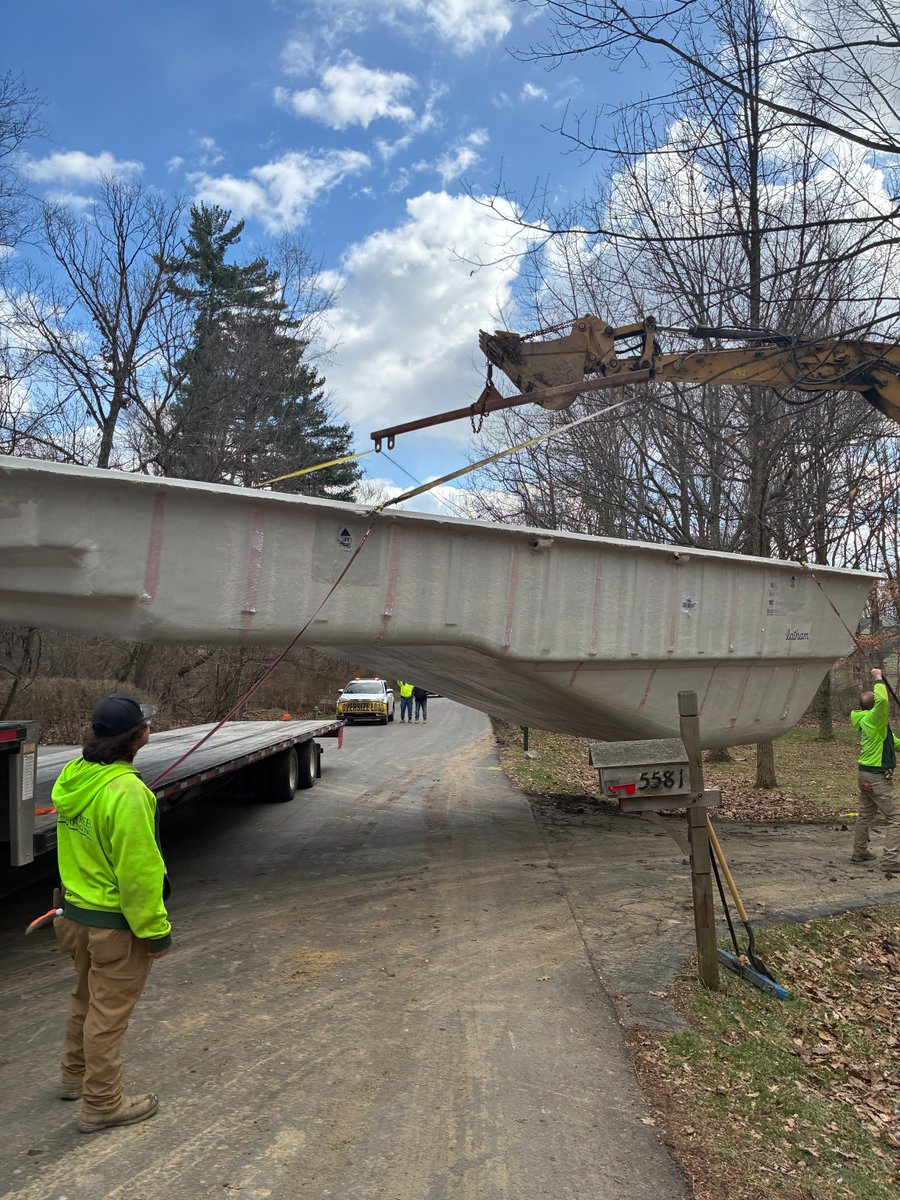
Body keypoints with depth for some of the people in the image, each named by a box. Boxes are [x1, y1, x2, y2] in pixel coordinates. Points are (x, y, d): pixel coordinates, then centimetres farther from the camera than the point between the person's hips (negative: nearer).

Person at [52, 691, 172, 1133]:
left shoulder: (73, 777, -2)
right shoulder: (125, 792, -29)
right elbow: (138, 871, -25)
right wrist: (155, 930, -15)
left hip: (77, 910, 9)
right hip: (116, 922, -9)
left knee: (86, 998, 26)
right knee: (109, 1011, 7)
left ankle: (76, 1075, 45)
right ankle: (101, 1105, 22)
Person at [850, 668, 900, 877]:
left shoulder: (865, 721, 10)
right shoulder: (873, 719, -18)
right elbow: (883, 700, -37)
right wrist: (879, 679, -23)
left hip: (865, 775, 10)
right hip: (878, 777, -10)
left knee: (865, 815, 20)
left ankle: (859, 852, 31)